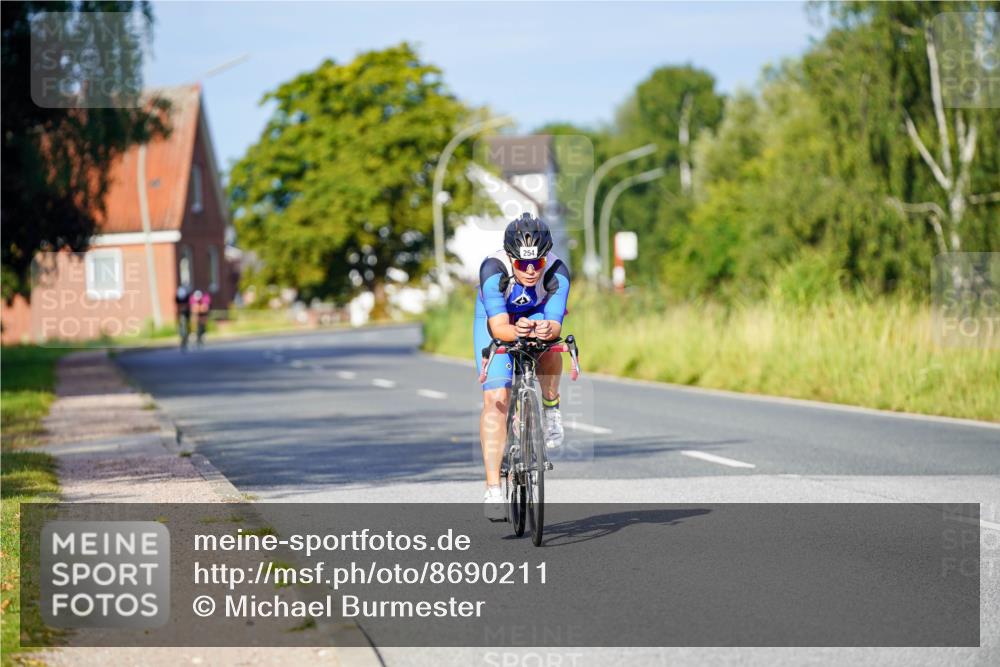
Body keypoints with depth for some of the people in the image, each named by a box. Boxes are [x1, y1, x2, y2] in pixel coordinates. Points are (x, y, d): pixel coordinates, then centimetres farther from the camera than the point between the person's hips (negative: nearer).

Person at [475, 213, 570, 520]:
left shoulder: (557, 273, -32)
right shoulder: (493, 270, -36)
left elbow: (555, 323, -38)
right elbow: (499, 327, -41)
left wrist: (547, 330, -61)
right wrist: (516, 332, -62)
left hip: (538, 316, 1)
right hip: (495, 320, -1)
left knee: (548, 345, -35)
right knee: (496, 399, -16)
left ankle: (551, 408, -7)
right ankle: (493, 489, -13)